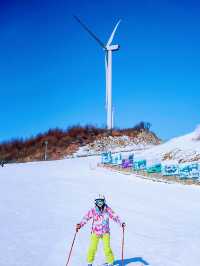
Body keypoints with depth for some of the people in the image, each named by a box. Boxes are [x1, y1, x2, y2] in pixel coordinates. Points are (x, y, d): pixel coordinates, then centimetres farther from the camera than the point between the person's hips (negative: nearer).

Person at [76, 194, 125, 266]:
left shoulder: (107, 210, -7)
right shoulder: (93, 211, -9)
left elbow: (114, 216, -2)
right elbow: (86, 218, -10)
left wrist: (121, 223, -14)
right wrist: (80, 225, -24)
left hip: (105, 232, 0)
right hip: (95, 232, 0)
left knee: (107, 248, -7)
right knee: (92, 248, -3)